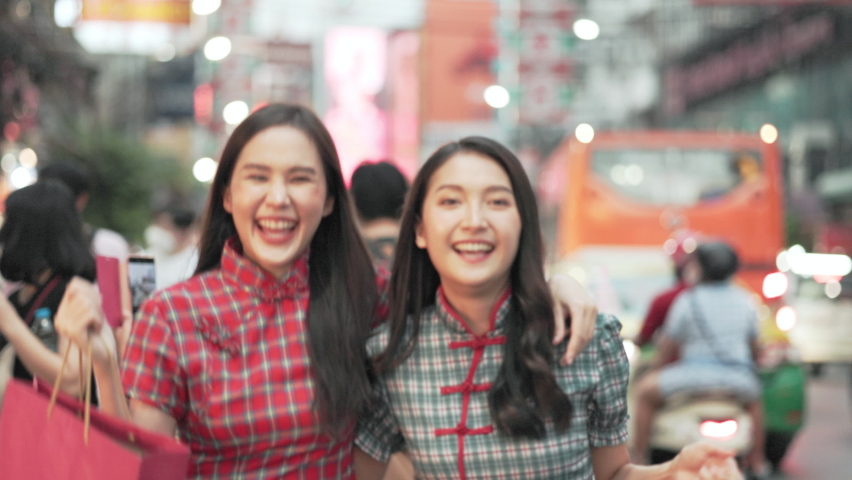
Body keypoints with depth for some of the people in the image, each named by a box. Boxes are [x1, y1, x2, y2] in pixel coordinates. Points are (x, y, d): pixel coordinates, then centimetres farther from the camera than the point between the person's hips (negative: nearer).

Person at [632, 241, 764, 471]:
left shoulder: (688, 301, -5)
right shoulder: (744, 300, 9)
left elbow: (667, 346, 1)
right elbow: (753, 347, 18)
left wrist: (655, 365, 20)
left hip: (697, 375, -5)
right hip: (738, 379, 5)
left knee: (645, 390, 14)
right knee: (754, 397, 39)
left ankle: (638, 457, 12)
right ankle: (757, 462, 39)